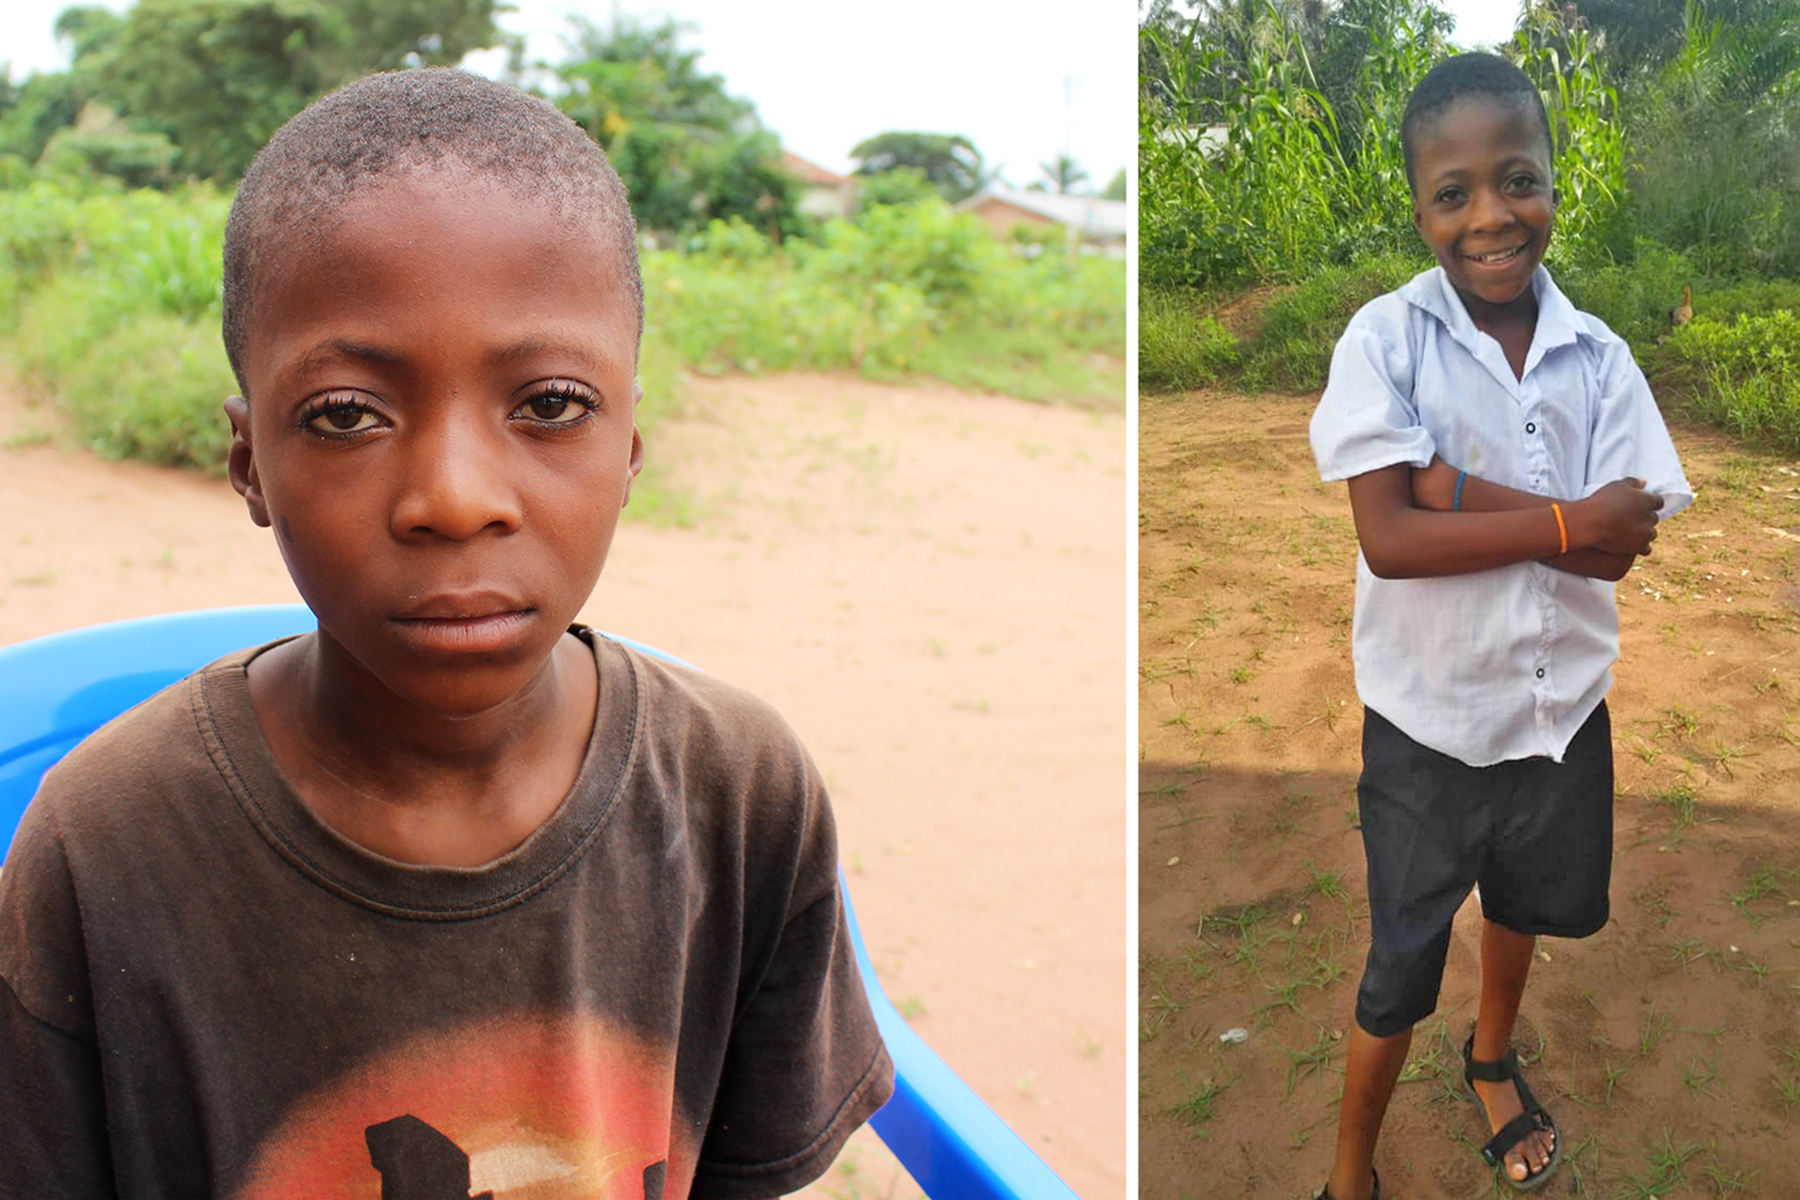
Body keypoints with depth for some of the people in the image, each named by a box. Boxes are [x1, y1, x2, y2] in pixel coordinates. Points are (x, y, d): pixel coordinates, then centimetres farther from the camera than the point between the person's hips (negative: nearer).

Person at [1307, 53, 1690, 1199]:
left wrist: (1458, 490, -24)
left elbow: (1624, 549, -15)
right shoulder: (1386, 340, -16)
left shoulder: (1599, 358, -7)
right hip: (1428, 713, -4)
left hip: (1565, 701, 4)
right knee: (1403, 960, 9)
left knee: (1526, 899, 28)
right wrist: (1565, 520, -24)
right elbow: (1388, 540, -25)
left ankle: (1493, 1058, 58)